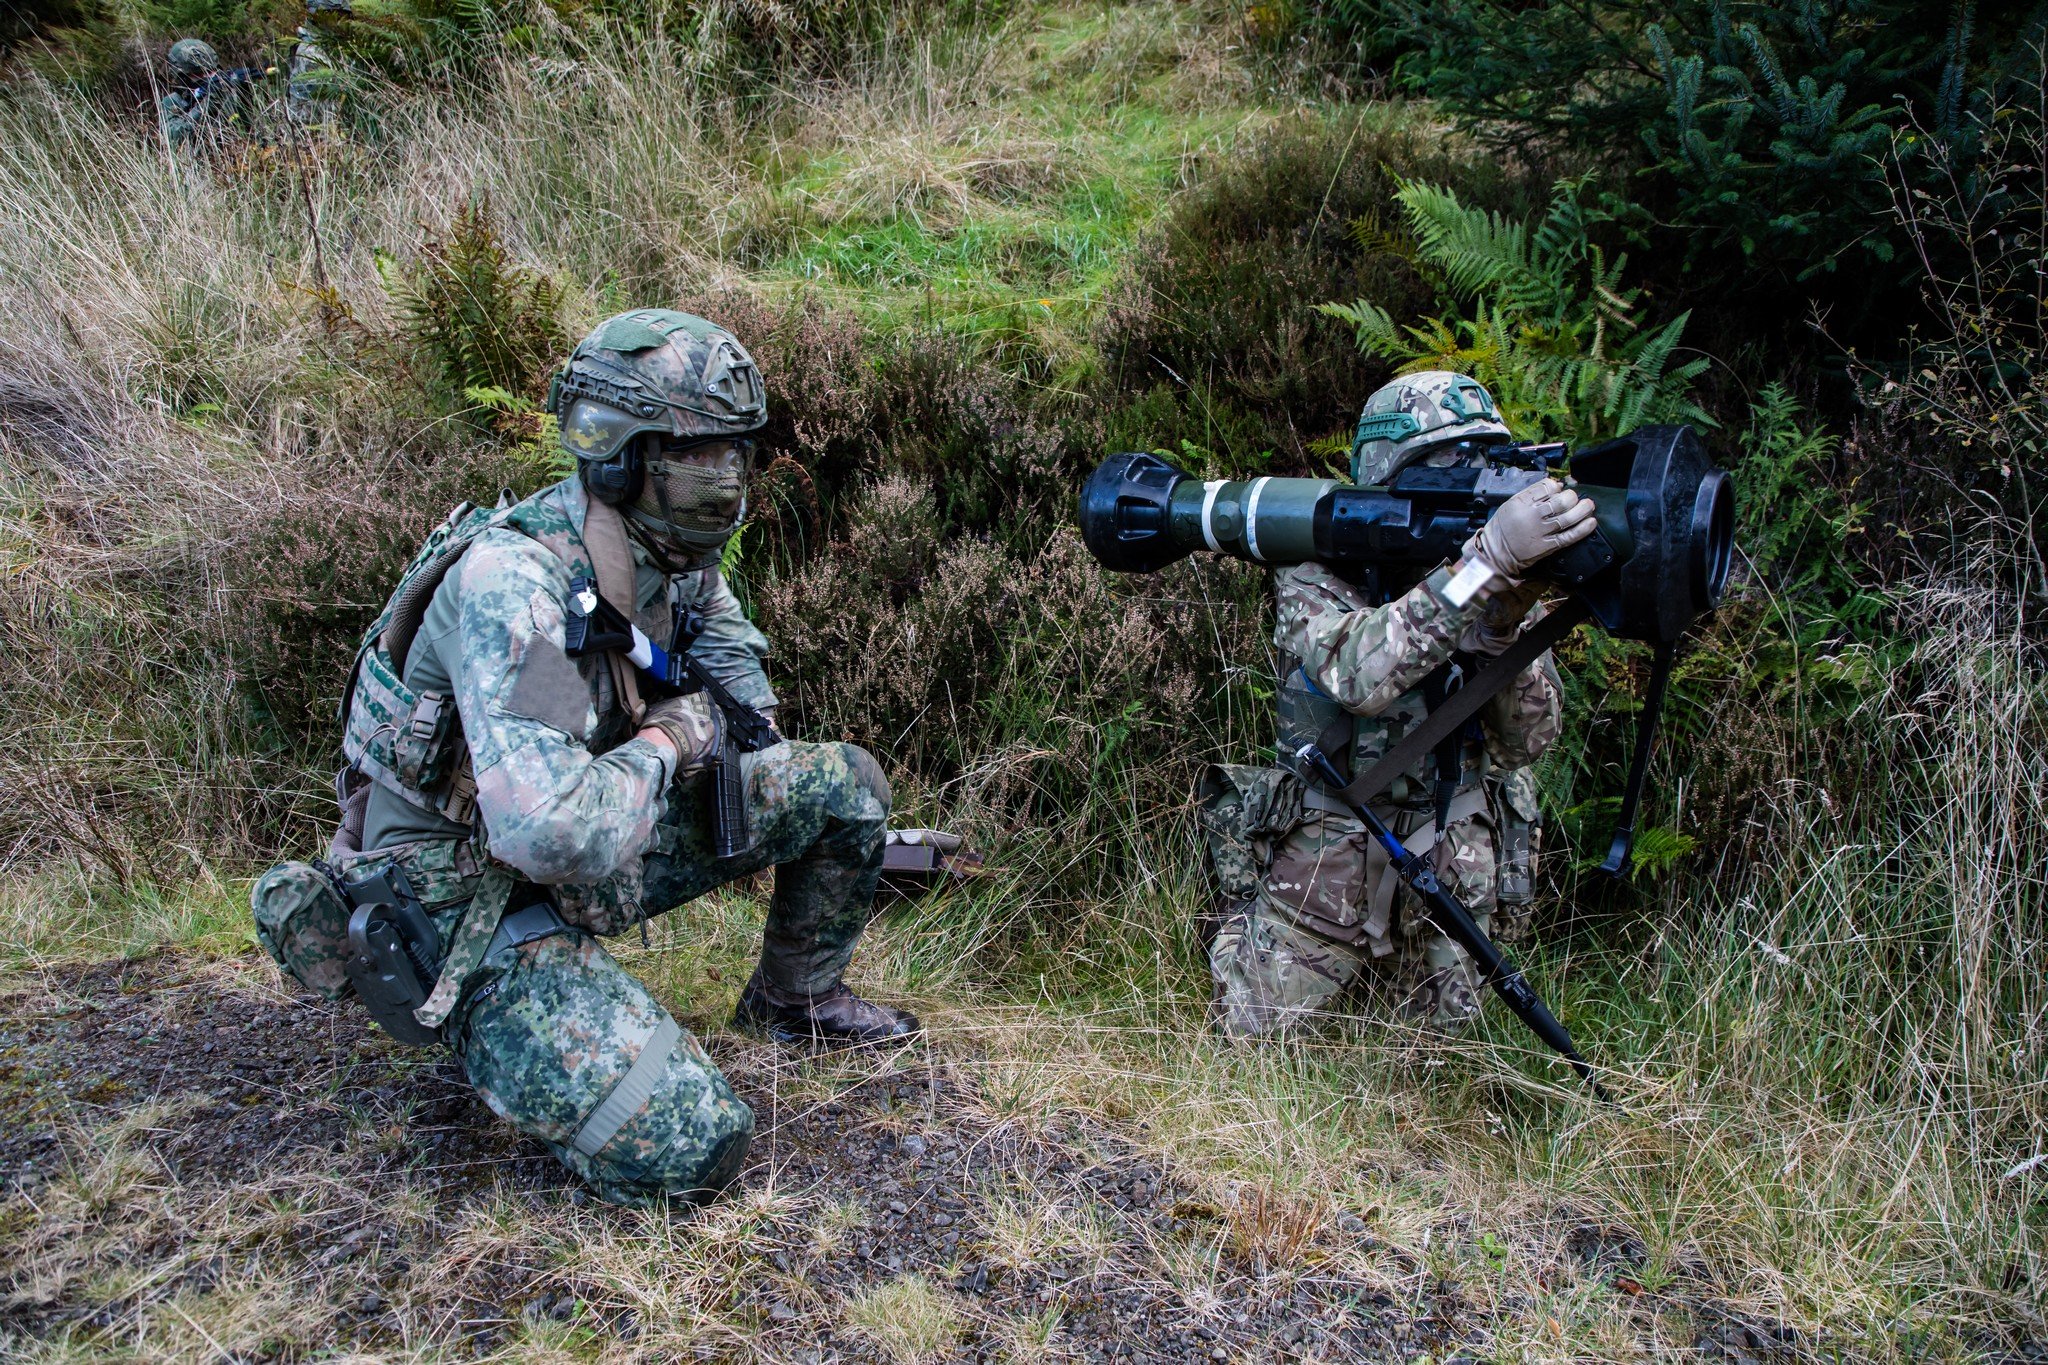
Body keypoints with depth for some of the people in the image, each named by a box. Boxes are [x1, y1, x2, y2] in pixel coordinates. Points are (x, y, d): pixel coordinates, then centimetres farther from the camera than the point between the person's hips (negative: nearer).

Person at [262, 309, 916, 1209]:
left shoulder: (667, 551, -5)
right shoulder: (510, 581, -31)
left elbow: (721, 630, 22)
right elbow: (553, 833, -43)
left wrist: (752, 776, 11)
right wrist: (663, 744, -24)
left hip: (595, 845, 8)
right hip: (467, 904, -8)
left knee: (846, 783, 3)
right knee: (688, 1151, -22)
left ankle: (795, 1000, 26)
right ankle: (494, 1038, 5)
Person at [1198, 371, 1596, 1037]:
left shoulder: (1499, 580, -5)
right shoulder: (1317, 567, -16)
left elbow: (1525, 740, -11)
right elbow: (1358, 673, -38)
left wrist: (1507, 618, -29)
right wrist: (1492, 556, -45)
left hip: (1449, 887, 4)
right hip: (1322, 878, -4)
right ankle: (1234, 918, 34)